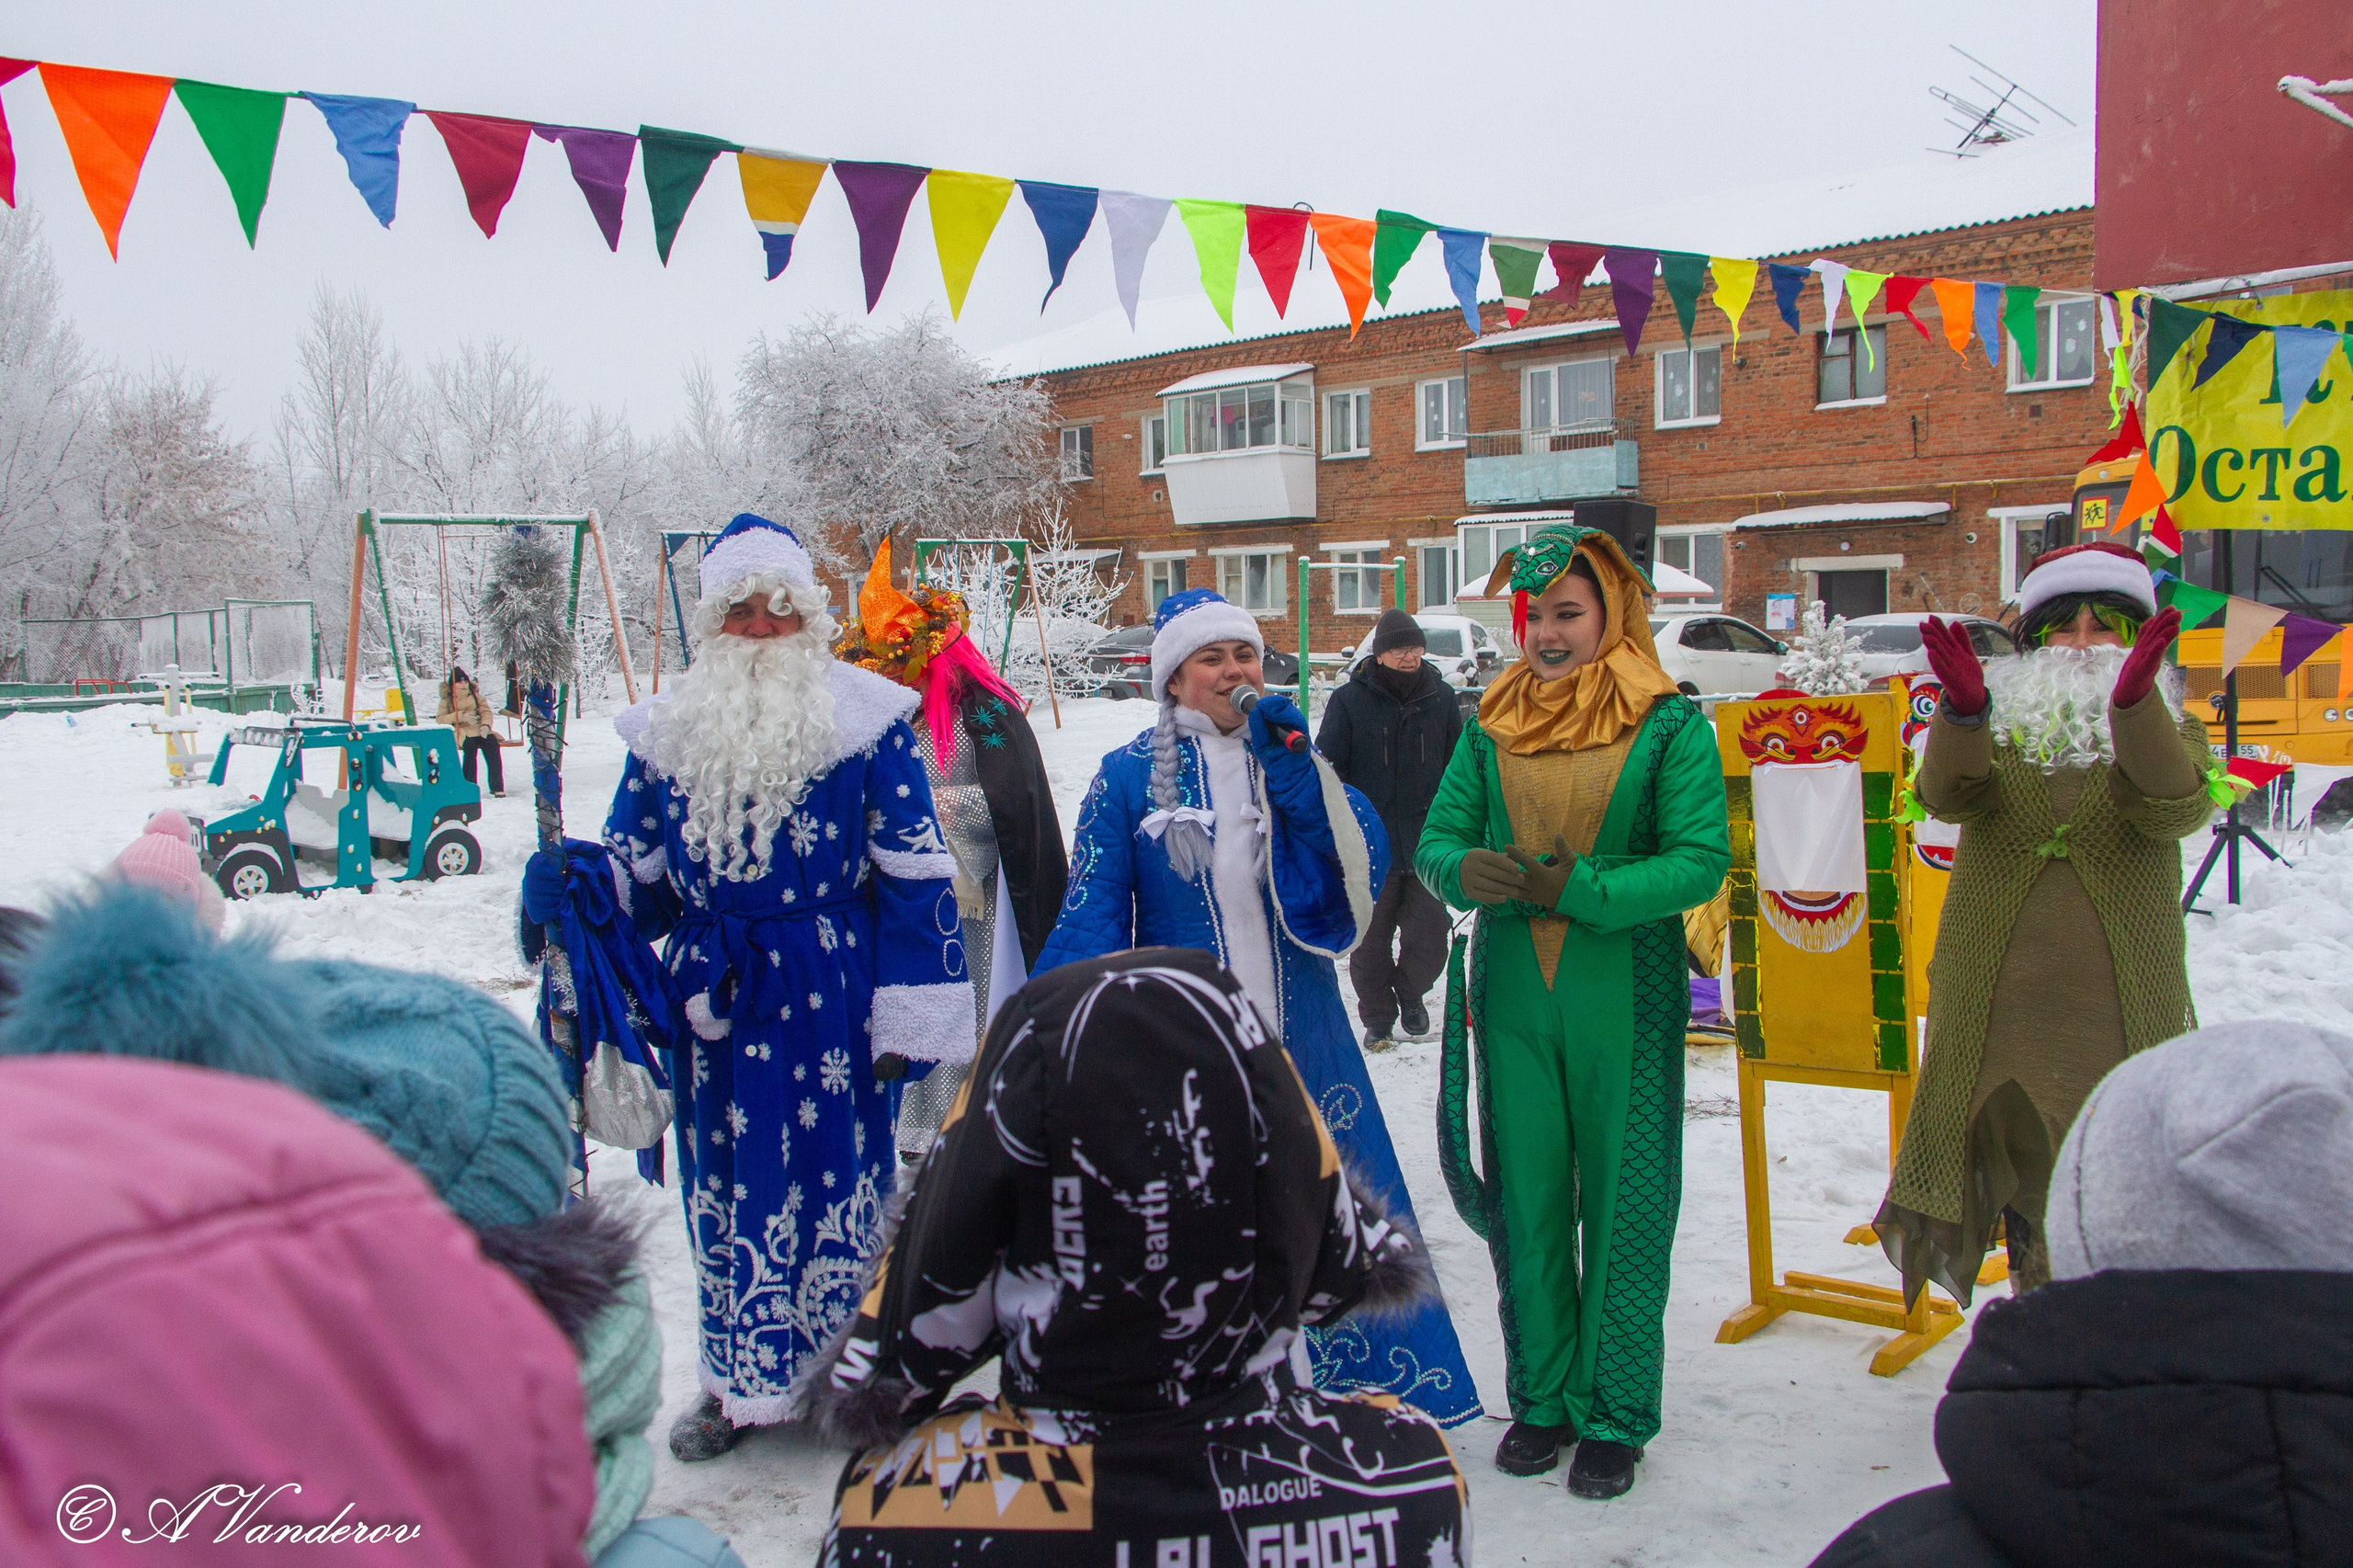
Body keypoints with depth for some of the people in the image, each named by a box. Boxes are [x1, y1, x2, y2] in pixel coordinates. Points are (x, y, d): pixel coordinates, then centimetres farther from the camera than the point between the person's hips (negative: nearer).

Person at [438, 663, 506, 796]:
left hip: (480, 730, 3)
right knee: (470, 744, -37)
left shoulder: (475, 696, 20)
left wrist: (485, 725, -13)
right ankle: (469, 786, -34)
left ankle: (497, 787, -30)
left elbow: (486, 711, 10)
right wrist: (461, 716, -13)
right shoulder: (448, 700, 12)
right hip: (461, 732, -2)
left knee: (492, 742, -29)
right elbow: (440, 719, 0)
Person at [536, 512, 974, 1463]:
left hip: (830, 997, -3)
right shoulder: (667, 732, 9)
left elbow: (915, 876, -3)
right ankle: (737, 1383, 27)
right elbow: (641, 875, 14)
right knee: (722, 1185, 11)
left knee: (838, 1177, 1)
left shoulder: (864, 720, -2)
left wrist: (911, 1013, -8)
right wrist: (573, 882, -9)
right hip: (713, 995, 4)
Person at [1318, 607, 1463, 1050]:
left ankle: (1411, 994, 32)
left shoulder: (1441, 698, 3)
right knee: (1370, 943, 8)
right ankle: (1377, 1018, 28)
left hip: (1427, 844, 2)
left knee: (1428, 940, 2)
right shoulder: (1350, 701, -6)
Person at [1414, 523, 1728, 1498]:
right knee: (1524, 1202, 10)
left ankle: (1614, 1416, 18)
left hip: (1624, 1001, -3)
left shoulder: (1669, 727, -4)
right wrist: (1465, 870, -16)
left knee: (1622, 1207, 3)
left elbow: (1701, 860, -11)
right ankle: (1541, 1399, 25)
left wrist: (1580, 889, -22)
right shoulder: (1490, 727, 7)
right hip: (1511, 995, 3)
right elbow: (1436, 836, 7)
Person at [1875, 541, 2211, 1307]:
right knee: (2025, 1193, 12)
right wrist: (1963, 708, -35)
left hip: (2120, 1014, -1)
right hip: (1997, 1010, 1)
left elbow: (2172, 807, -17)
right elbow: (1947, 793, -14)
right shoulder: (1997, 727, 9)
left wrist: (2133, 699, -34)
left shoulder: (2168, 731, 7)